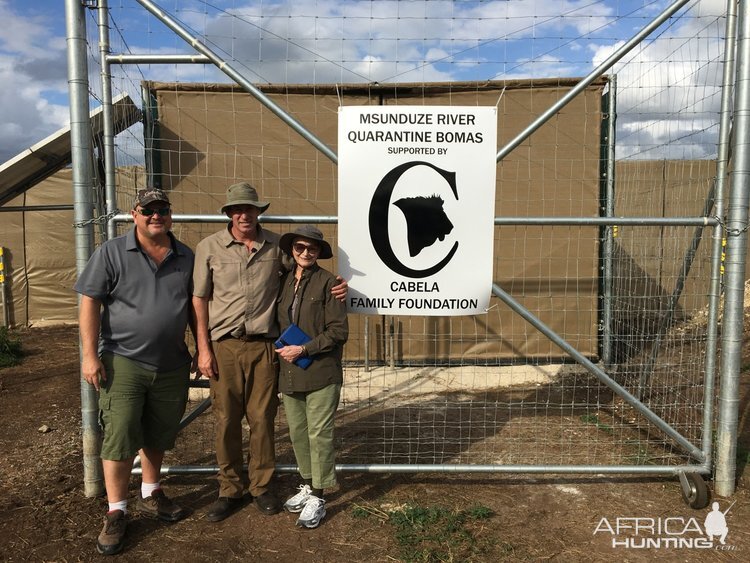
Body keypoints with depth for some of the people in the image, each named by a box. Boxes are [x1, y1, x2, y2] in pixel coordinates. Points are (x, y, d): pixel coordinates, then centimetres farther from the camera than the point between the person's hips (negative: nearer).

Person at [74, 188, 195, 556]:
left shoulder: (186, 257, 5)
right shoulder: (111, 253, -4)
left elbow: (194, 305, 12)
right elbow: (90, 303, -6)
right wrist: (90, 355, -12)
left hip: (172, 365, 4)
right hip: (123, 362, -3)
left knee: (158, 436, 16)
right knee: (119, 437, -1)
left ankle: (150, 496, 35)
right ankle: (116, 512, 15)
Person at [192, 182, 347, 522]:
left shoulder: (276, 246, 4)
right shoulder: (209, 248, 1)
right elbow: (199, 300, 2)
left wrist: (336, 287, -5)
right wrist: (203, 349, -3)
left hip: (264, 345, 1)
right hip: (224, 345, 0)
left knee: (262, 418, 7)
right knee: (226, 420, 7)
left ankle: (261, 487, 25)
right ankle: (230, 490, 25)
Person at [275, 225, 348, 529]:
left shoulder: (327, 282, -8)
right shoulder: (284, 281, 9)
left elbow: (339, 331, -10)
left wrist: (303, 349, -15)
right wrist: (282, 348, 3)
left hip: (321, 372, -6)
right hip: (290, 372, 6)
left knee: (319, 434, 2)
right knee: (297, 433, 15)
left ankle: (317, 498, 15)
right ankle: (308, 485, 33)